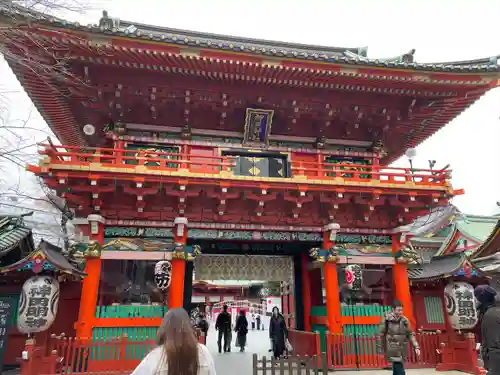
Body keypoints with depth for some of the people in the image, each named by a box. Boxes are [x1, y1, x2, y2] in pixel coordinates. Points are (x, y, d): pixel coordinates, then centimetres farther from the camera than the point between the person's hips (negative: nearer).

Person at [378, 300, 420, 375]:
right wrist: (383, 349, -1)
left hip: (402, 350, 4)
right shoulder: (387, 320, -11)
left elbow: (410, 334, 5)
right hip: (393, 350, -4)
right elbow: (382, 335, -4)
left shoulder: (404, 320, 0)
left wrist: (416, 346, -5)